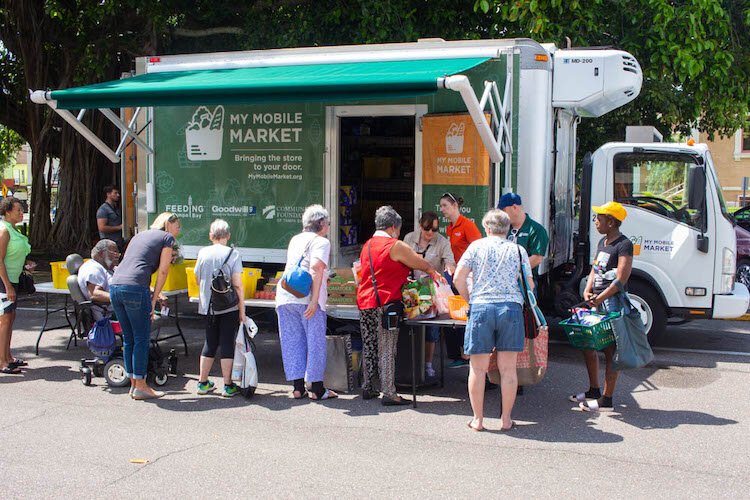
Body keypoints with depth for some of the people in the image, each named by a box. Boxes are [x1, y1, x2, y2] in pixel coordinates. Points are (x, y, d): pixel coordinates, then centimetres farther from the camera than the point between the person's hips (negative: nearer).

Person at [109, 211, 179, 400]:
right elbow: (162, 272, 1)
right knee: (142, 339, 2)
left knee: (128, 338, 14)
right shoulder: (167, 238, 8)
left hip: (114, 285, 7)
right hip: (134, 288, -7)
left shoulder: (140, 235, 28)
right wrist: (154, 300, 4)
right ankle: (140, 387, 6)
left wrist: (153, 294, 25)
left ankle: (134, 384, 21)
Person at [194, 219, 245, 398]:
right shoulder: (233, 254, -9)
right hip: (229, 307, -4)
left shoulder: (203, 253, 2)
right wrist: (242, 310, -6)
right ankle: (228, 386, 6)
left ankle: (203, 383, 21)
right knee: (227, 344, 3)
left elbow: (198, 280, 11)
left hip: (208, 307, 4)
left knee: (210, 343, 15)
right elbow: (237, 285, -11)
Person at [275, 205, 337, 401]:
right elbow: (316, 268, -17)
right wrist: (314, 300, -20)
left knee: (292, 341, 11)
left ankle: (297, 387, 13)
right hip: (307, 298, -6)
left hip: (285, 296, 6)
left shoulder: (295, 240, 20)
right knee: (315, 342, 3)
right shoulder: (321, 241, -1)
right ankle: (317, 388, 6)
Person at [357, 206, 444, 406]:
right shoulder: (395, 246, -9)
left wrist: (403, 279, 28)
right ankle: (389, 393, -2)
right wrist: (434, 274, 18)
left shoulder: (367, 245, 15)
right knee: (387, 350, -4)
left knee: (369, 346, 15)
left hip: (364, 302, 8)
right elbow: (423, 265, -1)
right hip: (385, 303, -8)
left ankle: (367, 388, 23)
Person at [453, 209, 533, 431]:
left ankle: (478, 419, 12)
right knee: (508, 368, 7)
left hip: (481, 307, -1)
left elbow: (458, 278, 2)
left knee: (478, 368, 7)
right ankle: (506, 419, 13)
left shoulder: (477, 246, 7)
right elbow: (529, 285, 9)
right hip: (511, 307, 1)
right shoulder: (518, 250, 10)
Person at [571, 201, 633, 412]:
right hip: (597, 303, 10)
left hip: (613, 302, -10)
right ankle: (593, 391, 29)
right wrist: (587, 291, 1)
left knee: (610, 351, -4)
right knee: (588, 344, 15)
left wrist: (599, 299, -17)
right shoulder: (602, 242, 16)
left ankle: (606, 400, 2)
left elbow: (621, 279, -19)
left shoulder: (624, 245, -12)